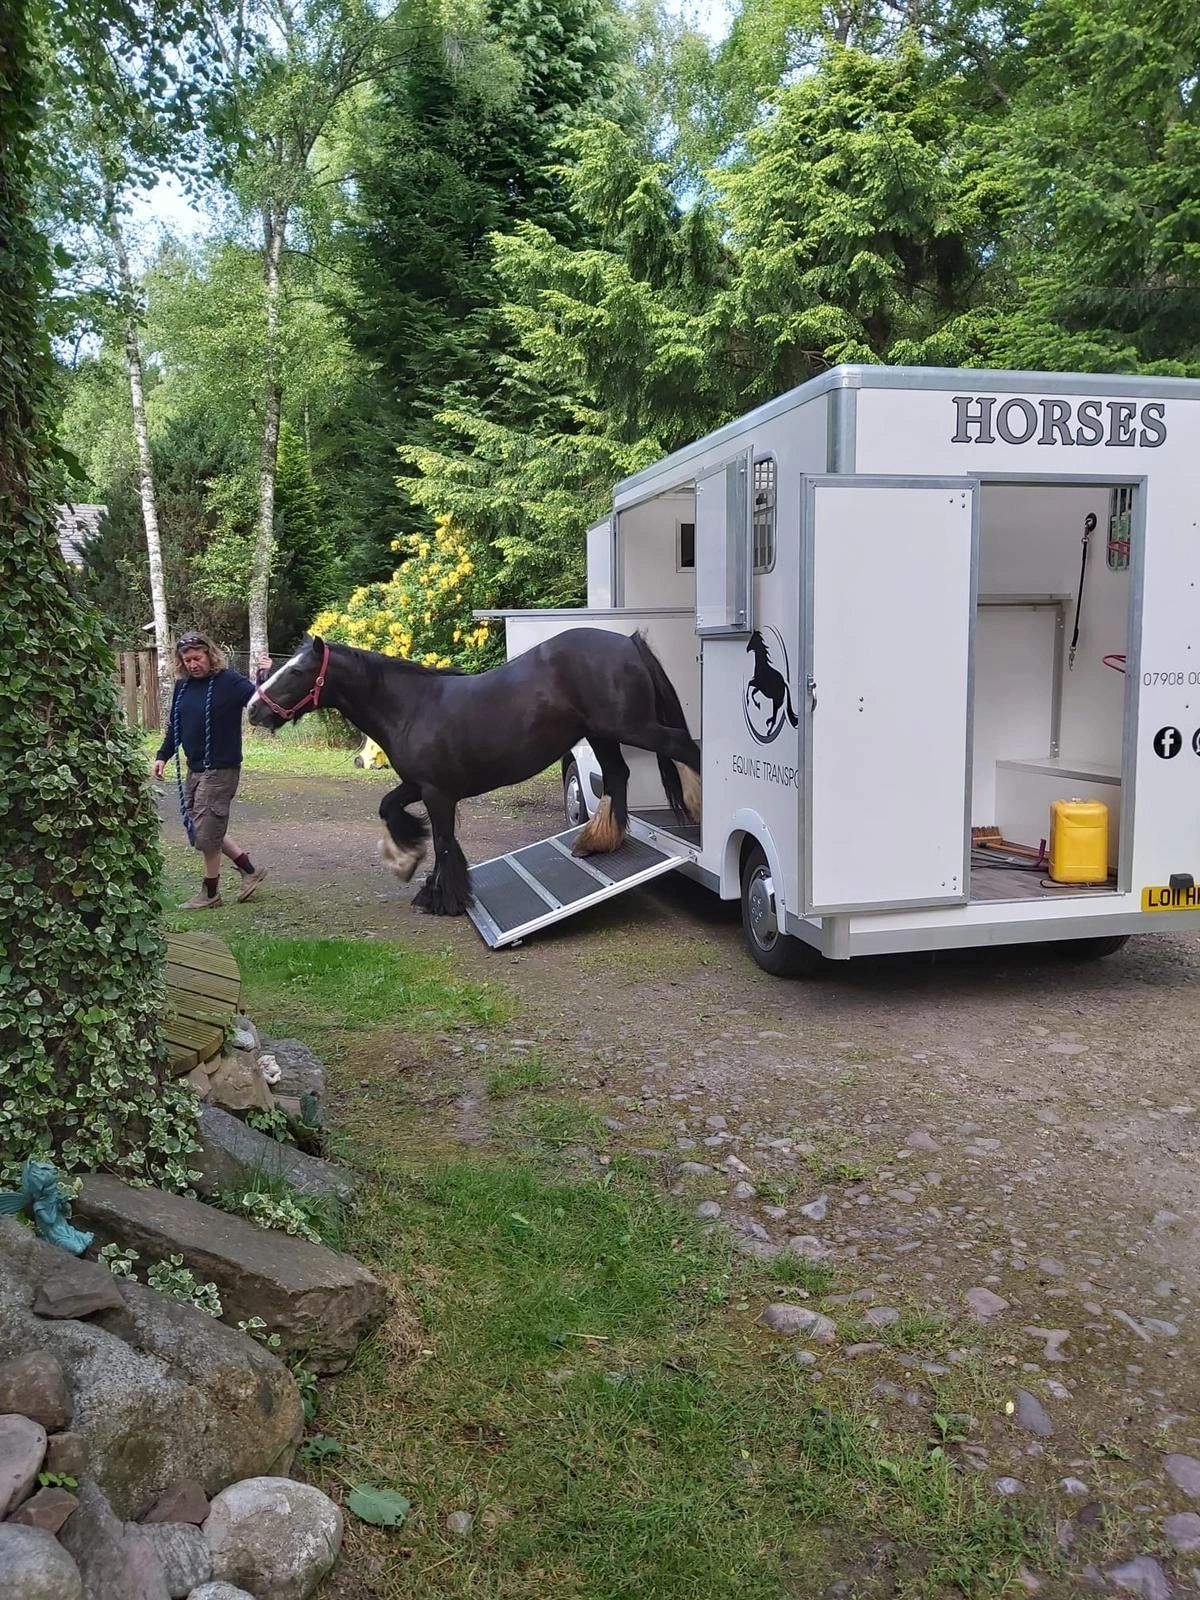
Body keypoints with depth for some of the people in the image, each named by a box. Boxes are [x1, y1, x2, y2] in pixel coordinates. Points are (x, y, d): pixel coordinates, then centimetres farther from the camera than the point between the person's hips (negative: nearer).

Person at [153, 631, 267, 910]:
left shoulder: (230, 682, -14)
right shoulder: (183, 685, 7)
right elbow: (175, 725, 17)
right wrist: (163, 756, 12)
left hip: (221, 770, -8)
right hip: (195, 769, 8)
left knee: (206, 833, -2)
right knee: (197, 828, 14)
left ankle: (210, 893, 17)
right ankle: (250, 870, 26)